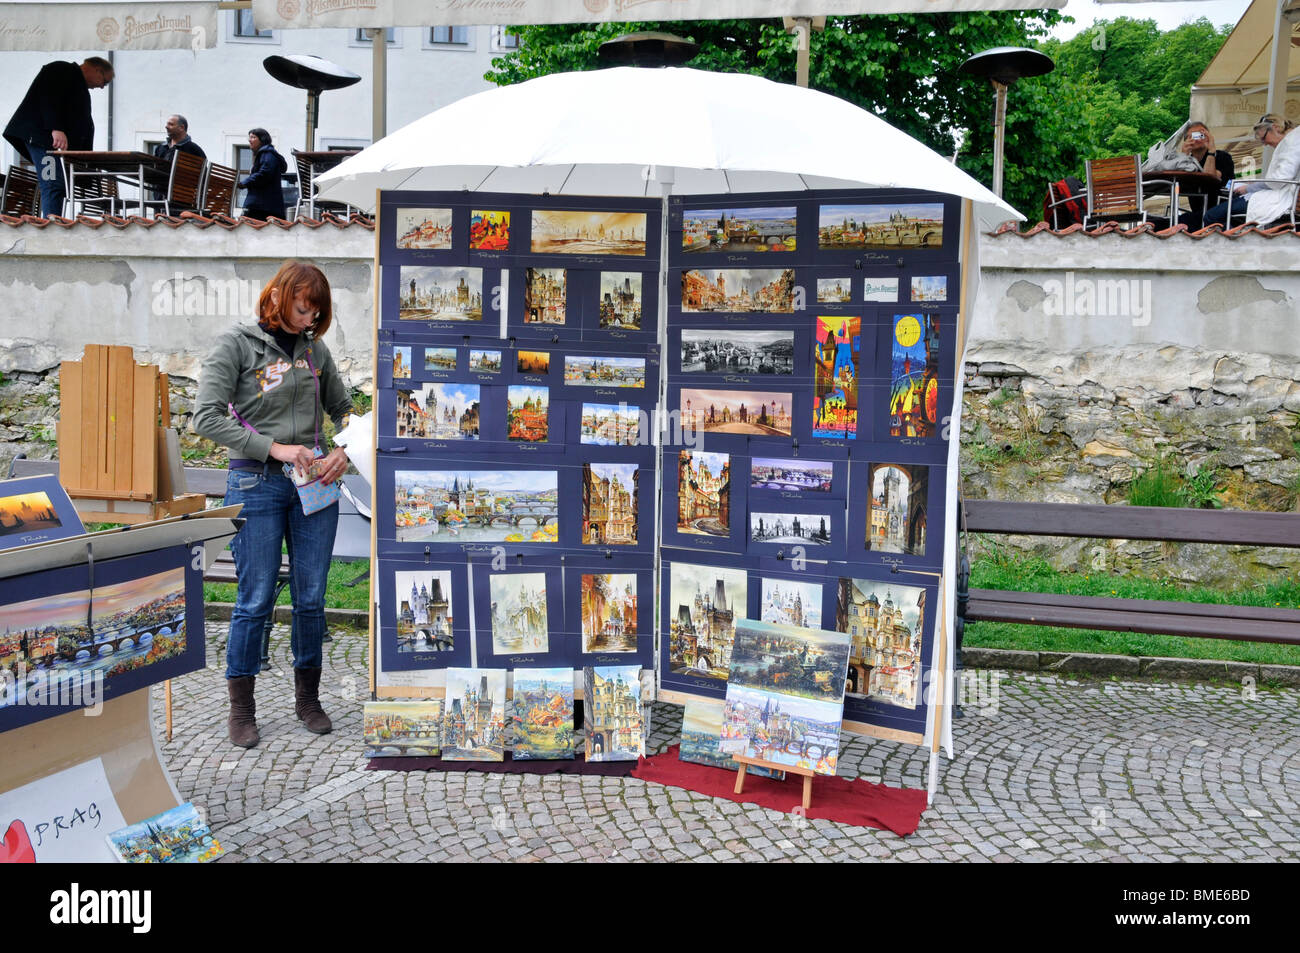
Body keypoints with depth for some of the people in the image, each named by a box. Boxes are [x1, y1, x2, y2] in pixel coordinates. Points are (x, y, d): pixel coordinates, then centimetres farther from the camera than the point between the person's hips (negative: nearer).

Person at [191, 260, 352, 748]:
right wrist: (273, 447, -17)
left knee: (311, 598, 8)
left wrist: (343, 452, -1)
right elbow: (207, 417, -11)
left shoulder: (314, 348, 10)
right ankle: (241, 708, 16)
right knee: (255, 600, 1)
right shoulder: (237, 343, -3)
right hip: (256, 484, -4)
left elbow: (343, 410, 19)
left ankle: (307, 697, 24)